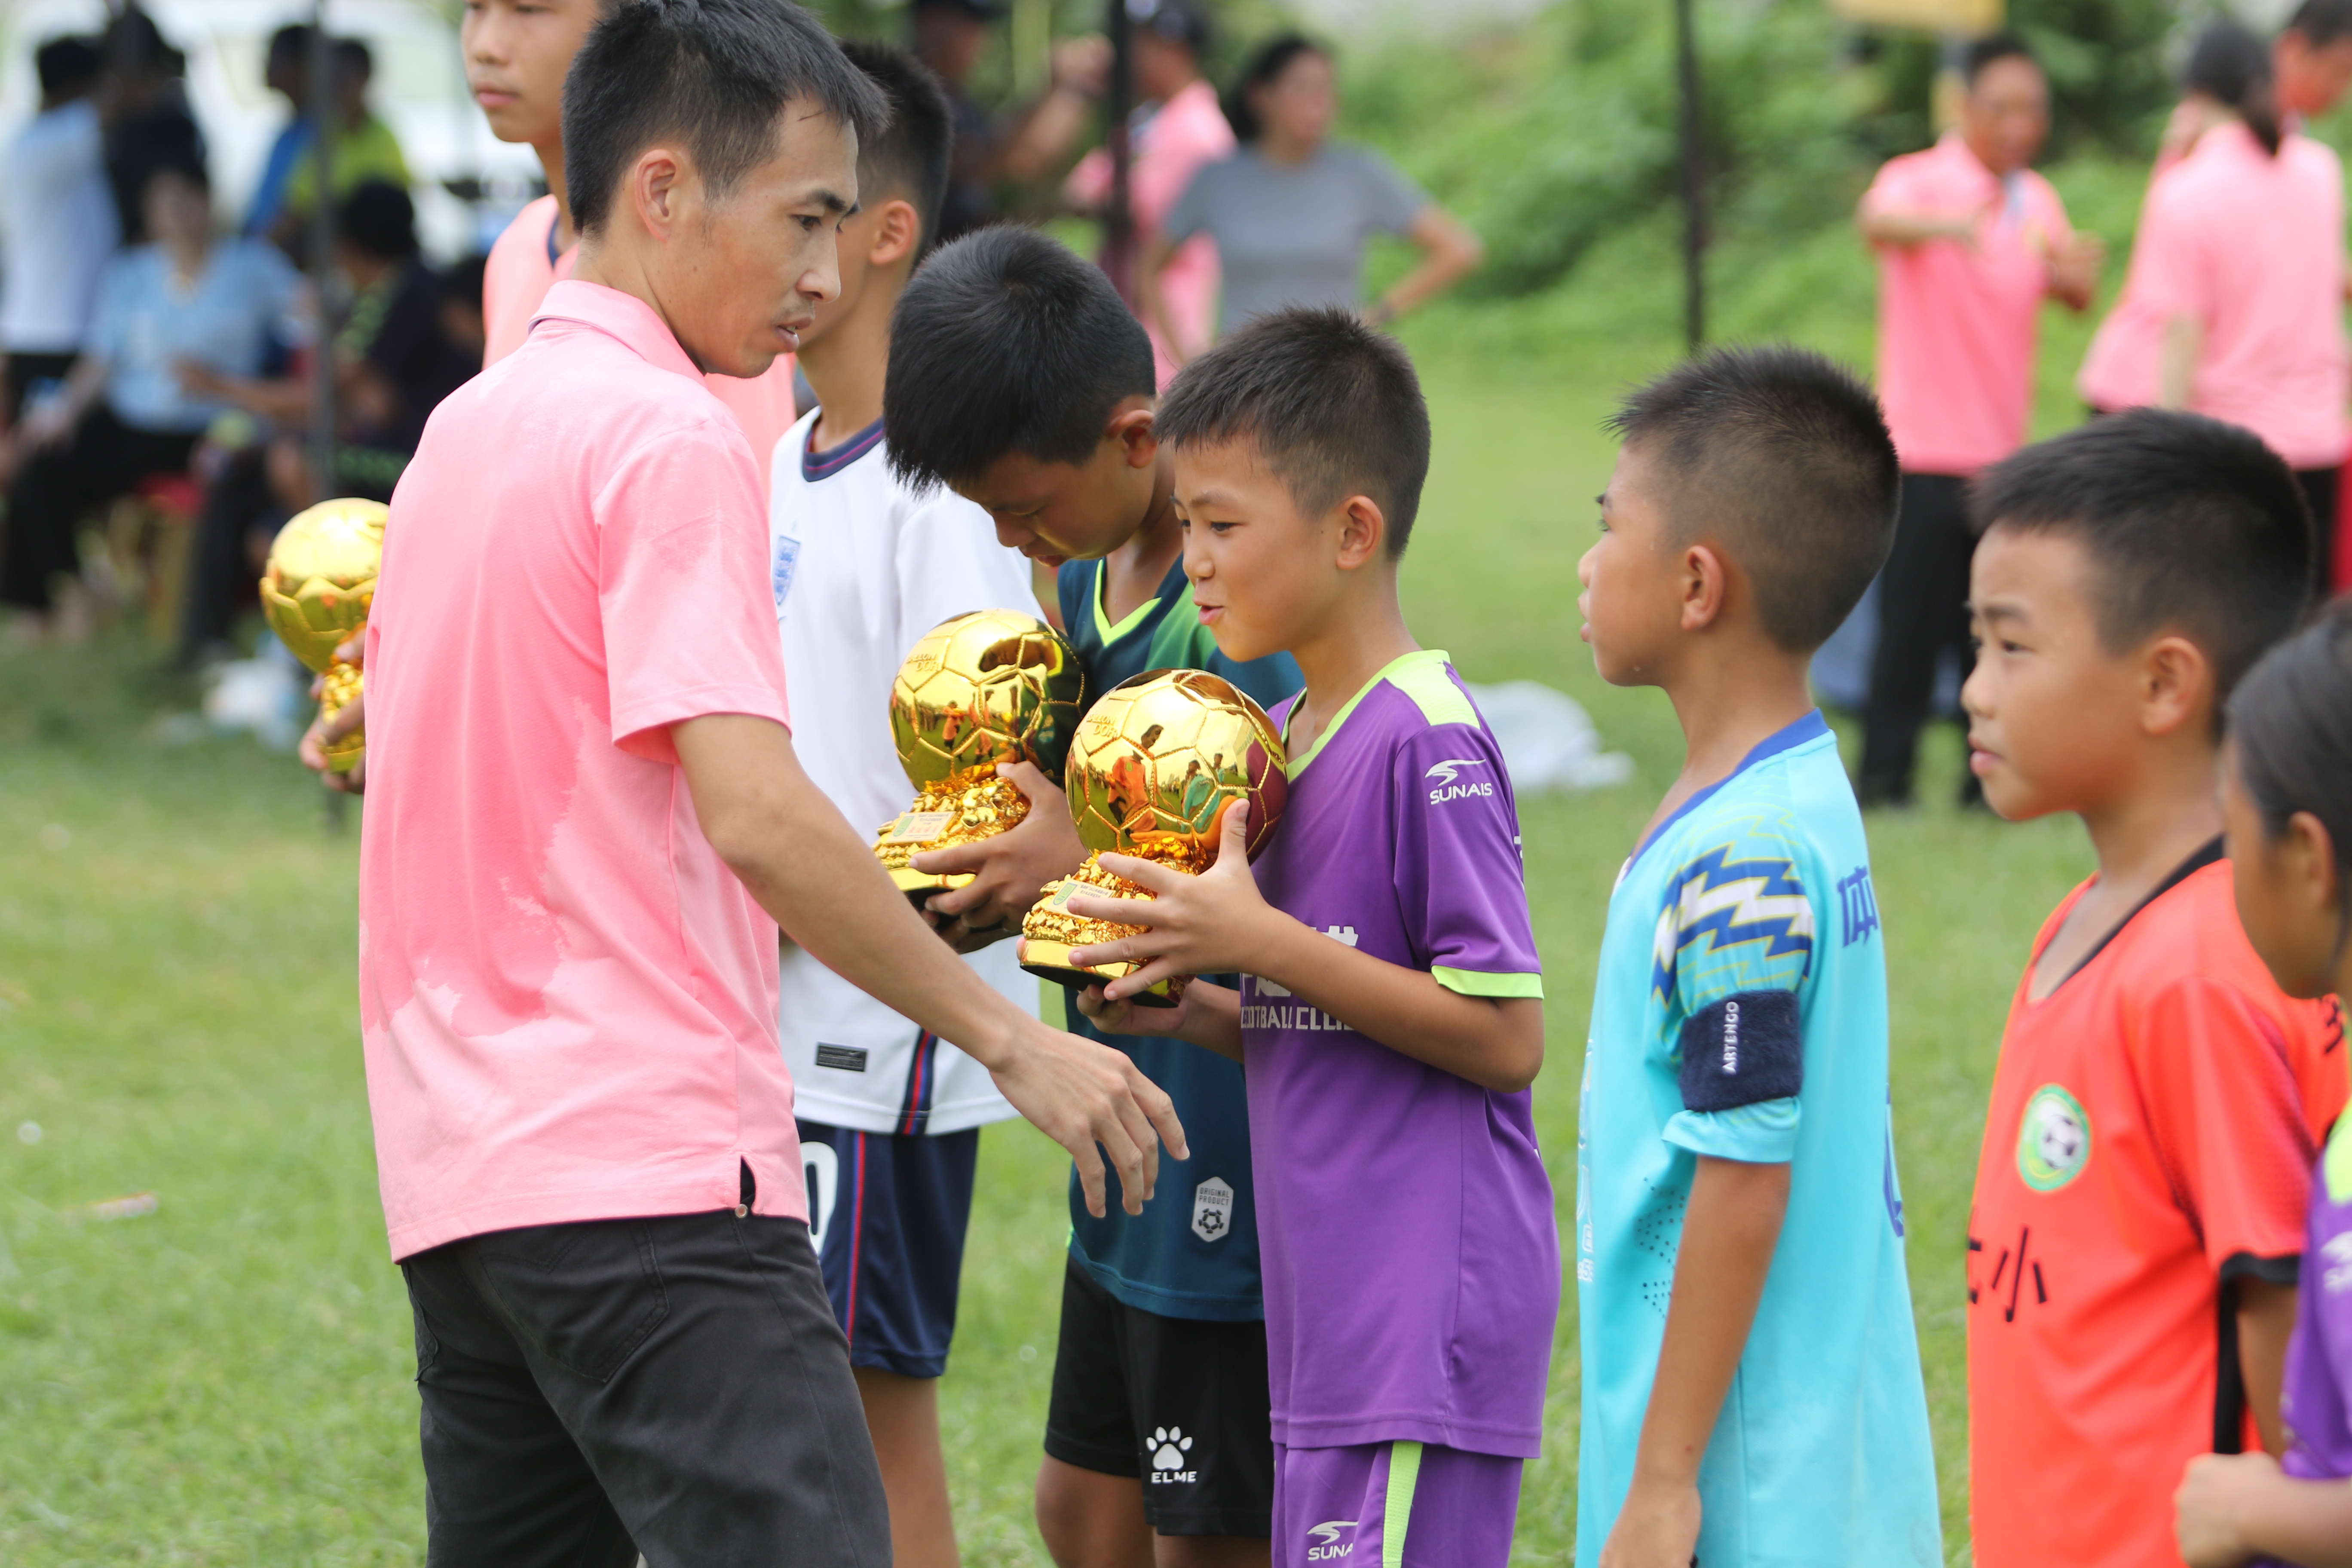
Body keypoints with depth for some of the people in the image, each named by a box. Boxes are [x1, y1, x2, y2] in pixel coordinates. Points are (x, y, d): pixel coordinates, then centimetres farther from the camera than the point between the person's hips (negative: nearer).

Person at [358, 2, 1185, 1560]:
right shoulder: (670, 437, -10)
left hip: (460, 1165, 9)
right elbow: (751, 809, -18)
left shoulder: (469, 426, 17)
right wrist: (1015, 1040, -13)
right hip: (648, 1165, -9)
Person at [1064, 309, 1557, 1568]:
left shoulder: (1431, 742, -14)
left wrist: (1262, 941, -17)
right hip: (1329, 1317, 9)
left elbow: (1503, 1035, -16)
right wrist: (1185, 1007, 3)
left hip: (1426, 1311, -9)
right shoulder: (1282, 736, 14)